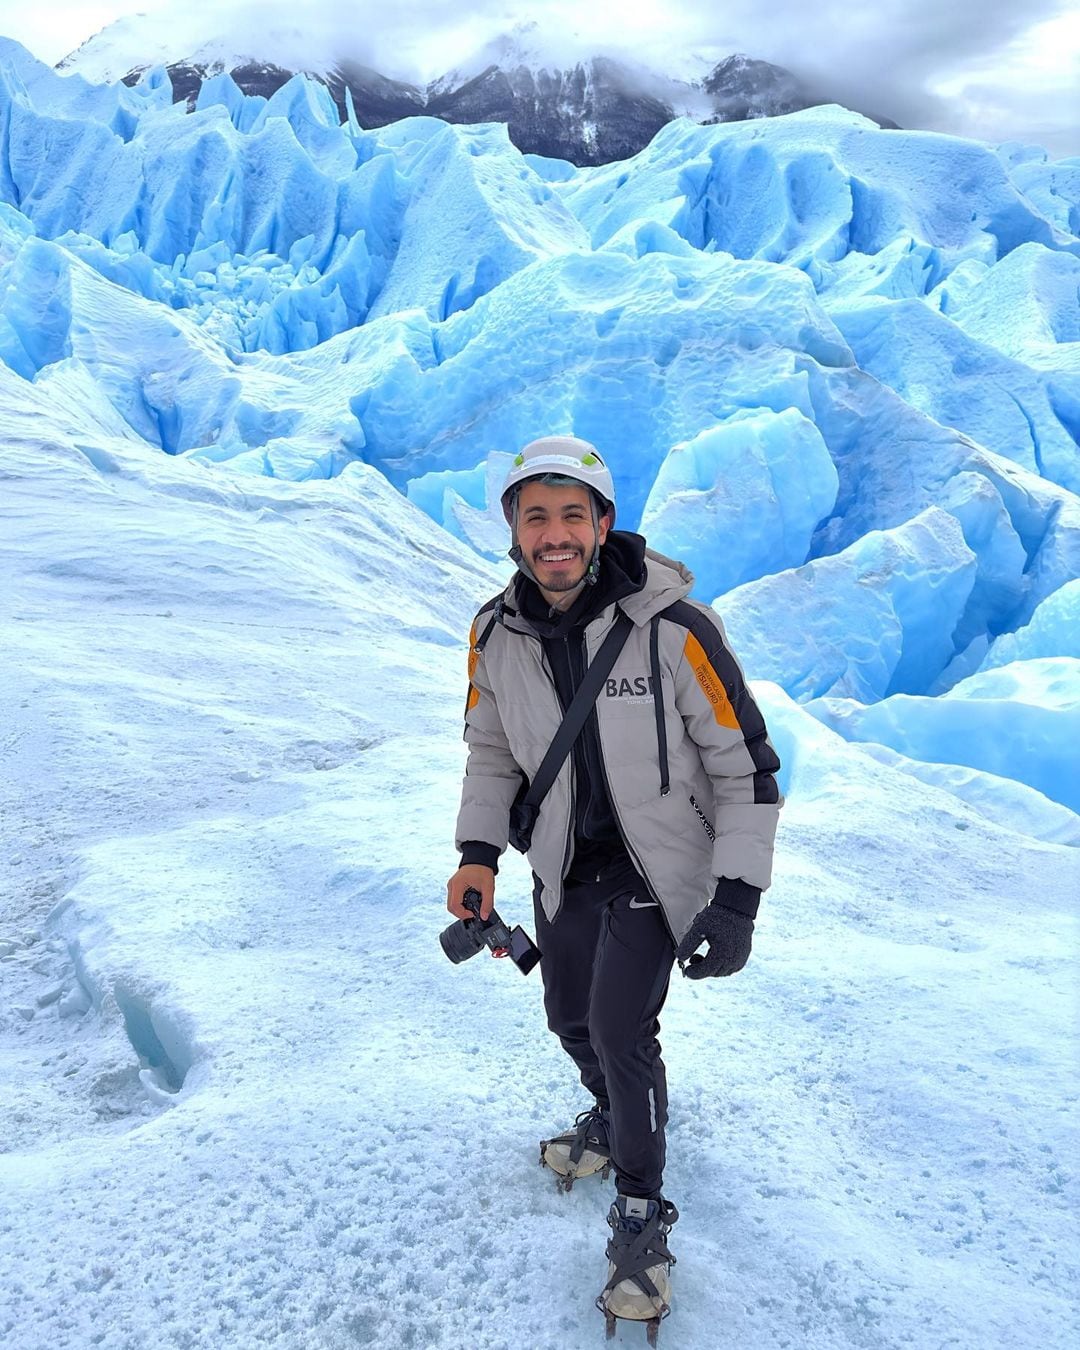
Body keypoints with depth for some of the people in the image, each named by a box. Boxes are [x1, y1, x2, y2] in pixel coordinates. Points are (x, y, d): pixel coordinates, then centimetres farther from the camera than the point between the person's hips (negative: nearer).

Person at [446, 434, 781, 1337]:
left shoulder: (673, 627, -26)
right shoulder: (497, 634, -11)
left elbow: (746, 766, -17)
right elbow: (492, 749, 5)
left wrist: (738, 900, -19)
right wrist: (479, 851, -7)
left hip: (658, 864, -5)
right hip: (567, 862, 5)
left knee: (620, 1030, -12)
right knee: (572, 1018, 18)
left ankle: (642, 1210, 15)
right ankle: (614, 1118, 50)